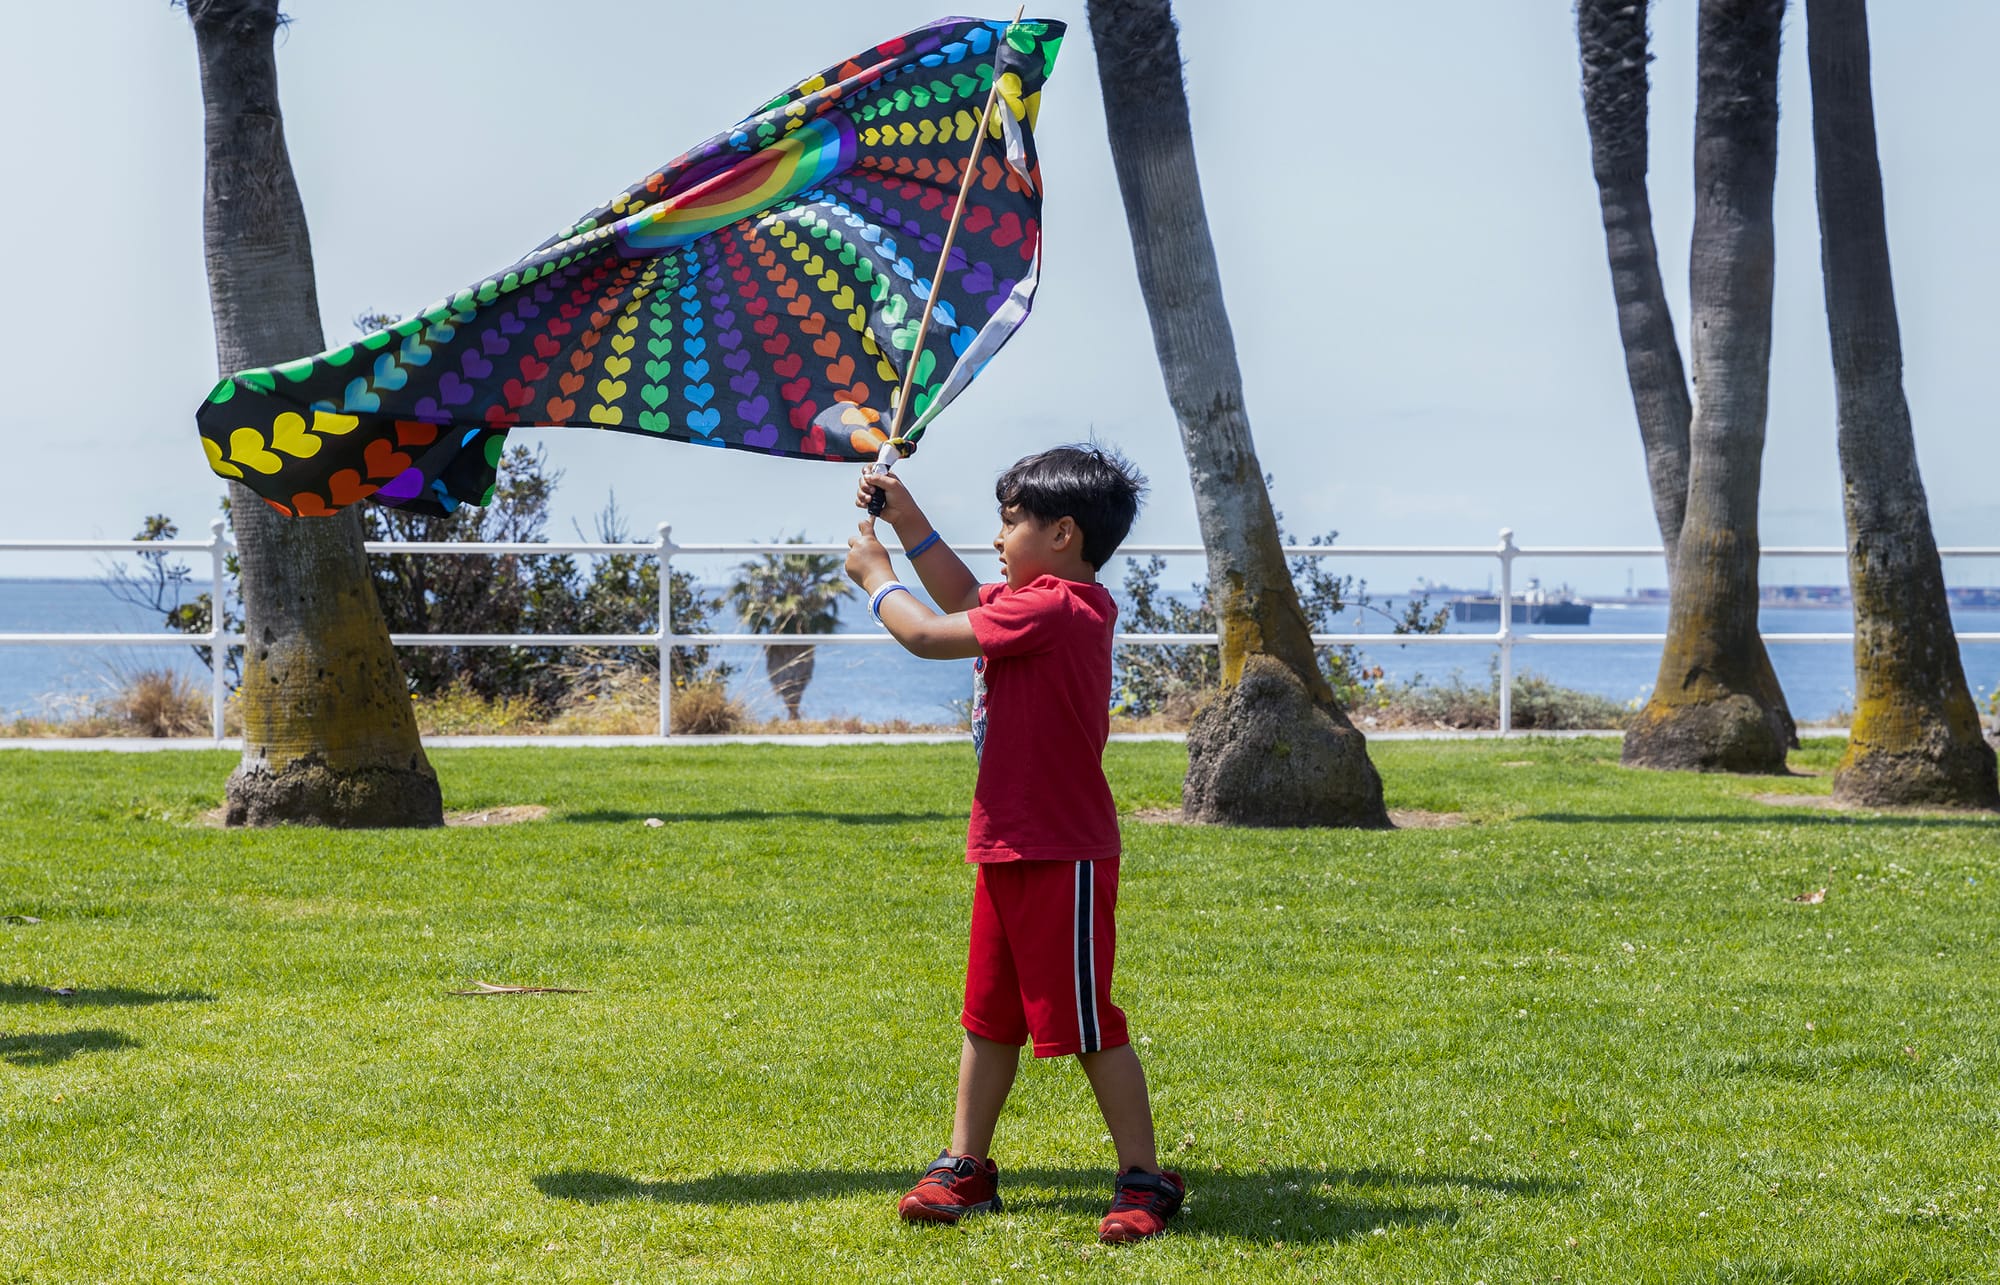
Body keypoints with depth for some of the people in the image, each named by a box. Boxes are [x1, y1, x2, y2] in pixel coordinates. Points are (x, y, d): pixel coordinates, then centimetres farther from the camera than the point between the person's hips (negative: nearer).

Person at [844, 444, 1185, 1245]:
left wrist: (875, 576, 0)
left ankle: (1144, 1181, 3)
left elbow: (929, 635, -18)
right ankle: (965, 1169, 23)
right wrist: (906, 520, 18)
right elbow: (965, 598, 26)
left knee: (1088, 1024, -4)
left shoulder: (1050, 608, -21)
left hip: (1062, 855, -10)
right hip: (1009, 847, 10)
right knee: (988, 1015, 15)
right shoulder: (1068, 602, 10)